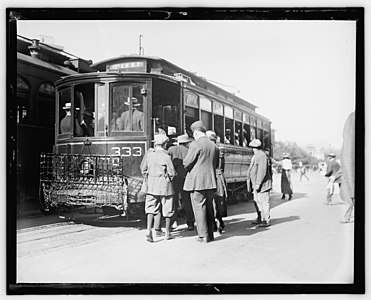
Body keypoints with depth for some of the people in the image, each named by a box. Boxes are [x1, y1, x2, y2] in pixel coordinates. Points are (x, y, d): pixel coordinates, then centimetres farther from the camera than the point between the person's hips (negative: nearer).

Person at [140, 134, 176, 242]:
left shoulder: (148, 153, -1)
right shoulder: (166, 156, -14)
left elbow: (143, 168, 8)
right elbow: (172, 172, -11)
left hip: (151, 184, 3)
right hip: (164, 184, -3)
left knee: (151, 208, 5)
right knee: (167, 209, 10)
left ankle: (149, 230, -12)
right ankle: (167, 233, 19)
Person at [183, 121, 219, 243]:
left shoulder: (195, 145, -11)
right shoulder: (215, 146, 10)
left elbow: (186, 163, -9)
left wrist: (188, 169, 11)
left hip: (197, 181, -6)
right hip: (211, 181, 7)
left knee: (199, 208, 1)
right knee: (209, 207, 15)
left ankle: (203, 235, 3)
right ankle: (210, 234, 20)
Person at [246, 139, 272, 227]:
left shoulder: (261, 155, -15)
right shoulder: (255, 156, 17)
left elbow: (262, 171, -22)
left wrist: (258, 183, -23)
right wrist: (250, 183, 21)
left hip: (262, 184, -10)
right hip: (256, 184, 10)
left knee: (264, 202, -5)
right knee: (257, 201, 15)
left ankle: (266, 221, 2)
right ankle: (260, 219, 26)